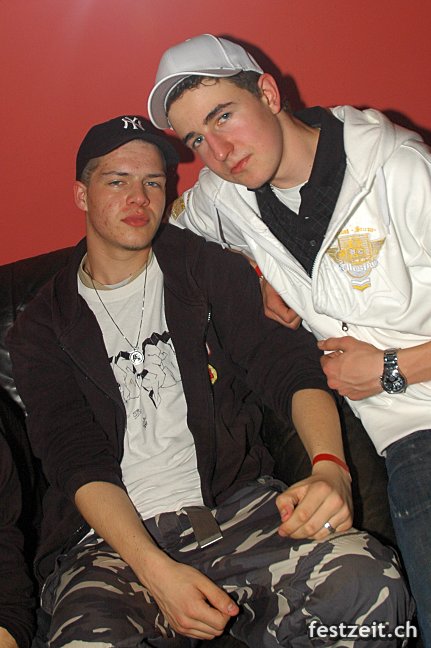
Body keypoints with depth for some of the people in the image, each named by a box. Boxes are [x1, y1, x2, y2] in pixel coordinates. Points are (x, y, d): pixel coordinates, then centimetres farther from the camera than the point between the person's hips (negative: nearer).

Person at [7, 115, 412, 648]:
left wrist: (329, 467, -19)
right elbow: (78, 463, -1)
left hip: (233, 503, 2)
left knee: (369, 582, -27)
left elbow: (288, 366, 3)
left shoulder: (210, 270, 13)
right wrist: (154, 570, -19)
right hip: (110, 538, -1)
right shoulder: (41, 329, 10)